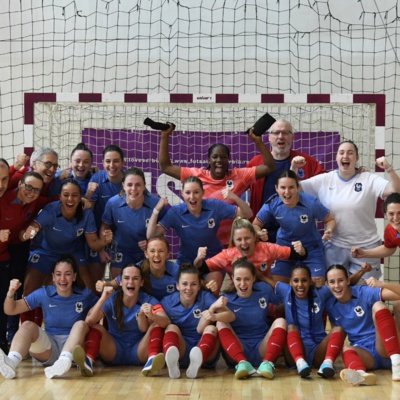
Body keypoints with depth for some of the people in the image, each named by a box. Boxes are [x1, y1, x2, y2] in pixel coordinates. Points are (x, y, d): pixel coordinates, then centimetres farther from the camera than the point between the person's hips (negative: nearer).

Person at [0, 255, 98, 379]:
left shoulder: (84, 295, -2)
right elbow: (10, 310, 1)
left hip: (74, 346, -1)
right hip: (49, 349, 1)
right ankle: (11, 362, -52)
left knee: (81, 324, -29)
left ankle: (64, 361, -56)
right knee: (28, 325, -23)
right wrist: (11, 293, -19)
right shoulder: (44, 293, 0)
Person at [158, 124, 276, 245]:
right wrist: (165, 137, -5)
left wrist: (258, 141, -16)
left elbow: (269, 167, -6)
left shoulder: (239, 176, -4)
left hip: (230, 242, 0)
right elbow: (166, 166, 0)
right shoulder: (197, 175, -3)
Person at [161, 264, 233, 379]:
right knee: (172, 327, -21)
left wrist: (214, 316, -35)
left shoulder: (205, 298, 1)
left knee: (211, 329, -25)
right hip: (181, 351, 0)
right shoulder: (167, 302, 0)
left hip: (206, 353, 0)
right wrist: (212, 307, -15)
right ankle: (172, 361, -56)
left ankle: (197, 361, -59)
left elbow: (230, 315, -14)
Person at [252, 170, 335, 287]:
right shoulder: (272, 204, -19)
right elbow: (255, 225, -6)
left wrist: (329, 231, -32)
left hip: (311, 249, -1)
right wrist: (259, 233, -29)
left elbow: (330, 220, -9)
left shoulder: (311, 203, -25)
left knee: (318, 285, -5)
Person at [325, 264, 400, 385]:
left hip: (382, 348, -2)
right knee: (346, 349, -32)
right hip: (363, 352, 2)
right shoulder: (330, 306, 6)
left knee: (378, 306, -24)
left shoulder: (364, 292, -7)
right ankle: (361, 374, -66)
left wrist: (382, 284, -32)